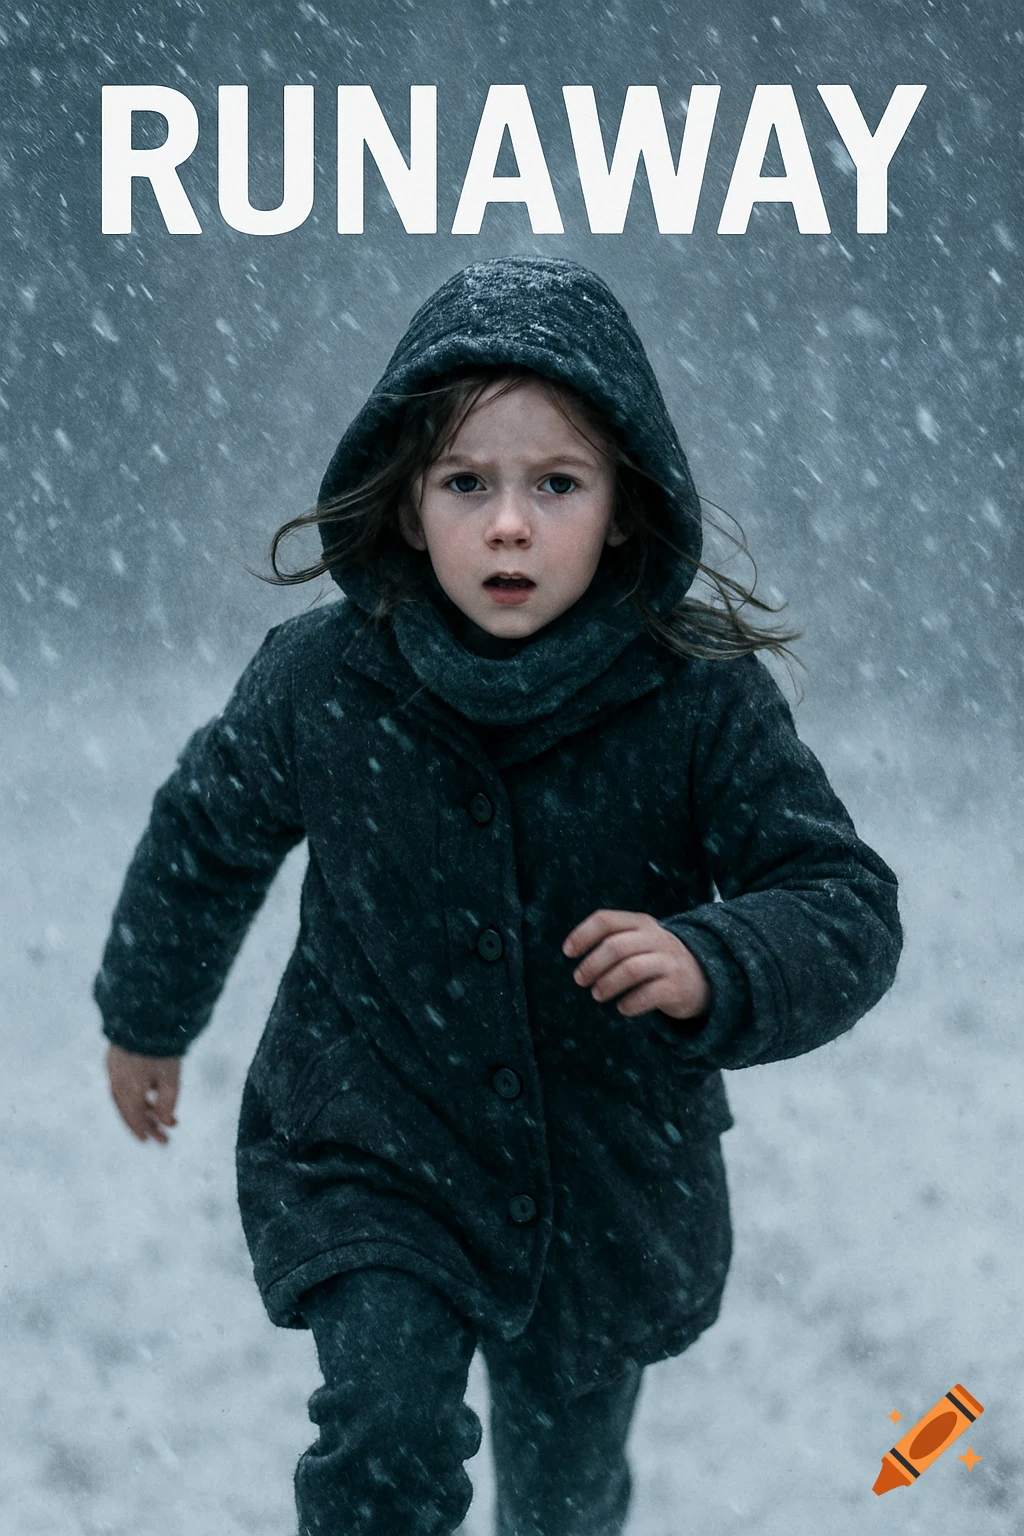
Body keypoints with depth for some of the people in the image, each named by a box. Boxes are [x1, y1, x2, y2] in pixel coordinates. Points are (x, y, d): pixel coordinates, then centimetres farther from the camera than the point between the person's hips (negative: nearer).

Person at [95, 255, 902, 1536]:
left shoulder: (702, 700, -19)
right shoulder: (318, 683, -16)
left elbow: (848, 909, -16)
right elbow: (204, 842, 3)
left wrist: (713, 968, -38)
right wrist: (147, 1019, 18)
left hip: (613, 1178, 1)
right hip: (365, 1154, -1)